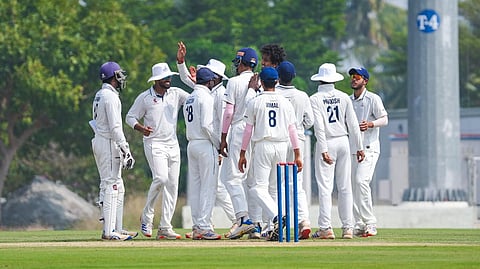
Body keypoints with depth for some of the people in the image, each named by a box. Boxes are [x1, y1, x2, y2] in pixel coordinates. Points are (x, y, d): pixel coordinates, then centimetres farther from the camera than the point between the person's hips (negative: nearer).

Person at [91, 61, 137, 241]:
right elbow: (115, 127, -20)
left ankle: (117, 228, 14)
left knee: (117, 187, 13)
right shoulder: (111, 96, -14)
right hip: (109, 144, -10)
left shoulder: (99, 96, 17)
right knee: (111, 186, -10)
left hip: (99, 142, 10)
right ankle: (109, 231, -12)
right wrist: (125, 150, -21)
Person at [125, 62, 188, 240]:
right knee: (161, 178, -22)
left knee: (172, 184, 1)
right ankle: (147, 216, -4)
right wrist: (141, 128, -17)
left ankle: (165, 227, 4)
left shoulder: (176, 94, 8)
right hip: (154, 144, -5)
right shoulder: (144, 97, -2)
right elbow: (130, 117, 2)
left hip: (173, 144, 5)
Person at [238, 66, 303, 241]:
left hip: (262, 146, -4)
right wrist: (297, 155, 8)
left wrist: (242, 154, 5)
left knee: (258, 187, -5)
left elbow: (248, 130, -1)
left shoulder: (255, 102, -2)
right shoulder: (285, 103, 6)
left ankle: (276, 215, -29)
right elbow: (292, 130, 5)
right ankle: (273, 228, 9)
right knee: (275, 186, 13)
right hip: (281, 146, 4)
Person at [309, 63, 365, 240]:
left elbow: (319, 126, -15)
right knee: (345, 186, 7)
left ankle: (326, 228, -10)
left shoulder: (315, 99, -6)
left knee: (325, 186, -4)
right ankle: (348, 228, 5)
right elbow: (353, 124, 4)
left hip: (327, 143, -4)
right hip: (343, 142, 4)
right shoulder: (343, 97, 5)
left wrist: (323, 150, -19)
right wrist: (359, 147, 9)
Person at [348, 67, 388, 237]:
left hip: (369, 147, -7)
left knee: (361, 181, -20)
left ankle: (370, 223, -16)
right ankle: (359, 225, 9)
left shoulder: (373, 99, -4)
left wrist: (370, 124, -25)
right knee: (352, 184, 3)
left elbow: (384, 119, -7)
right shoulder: (348, 100, 15)